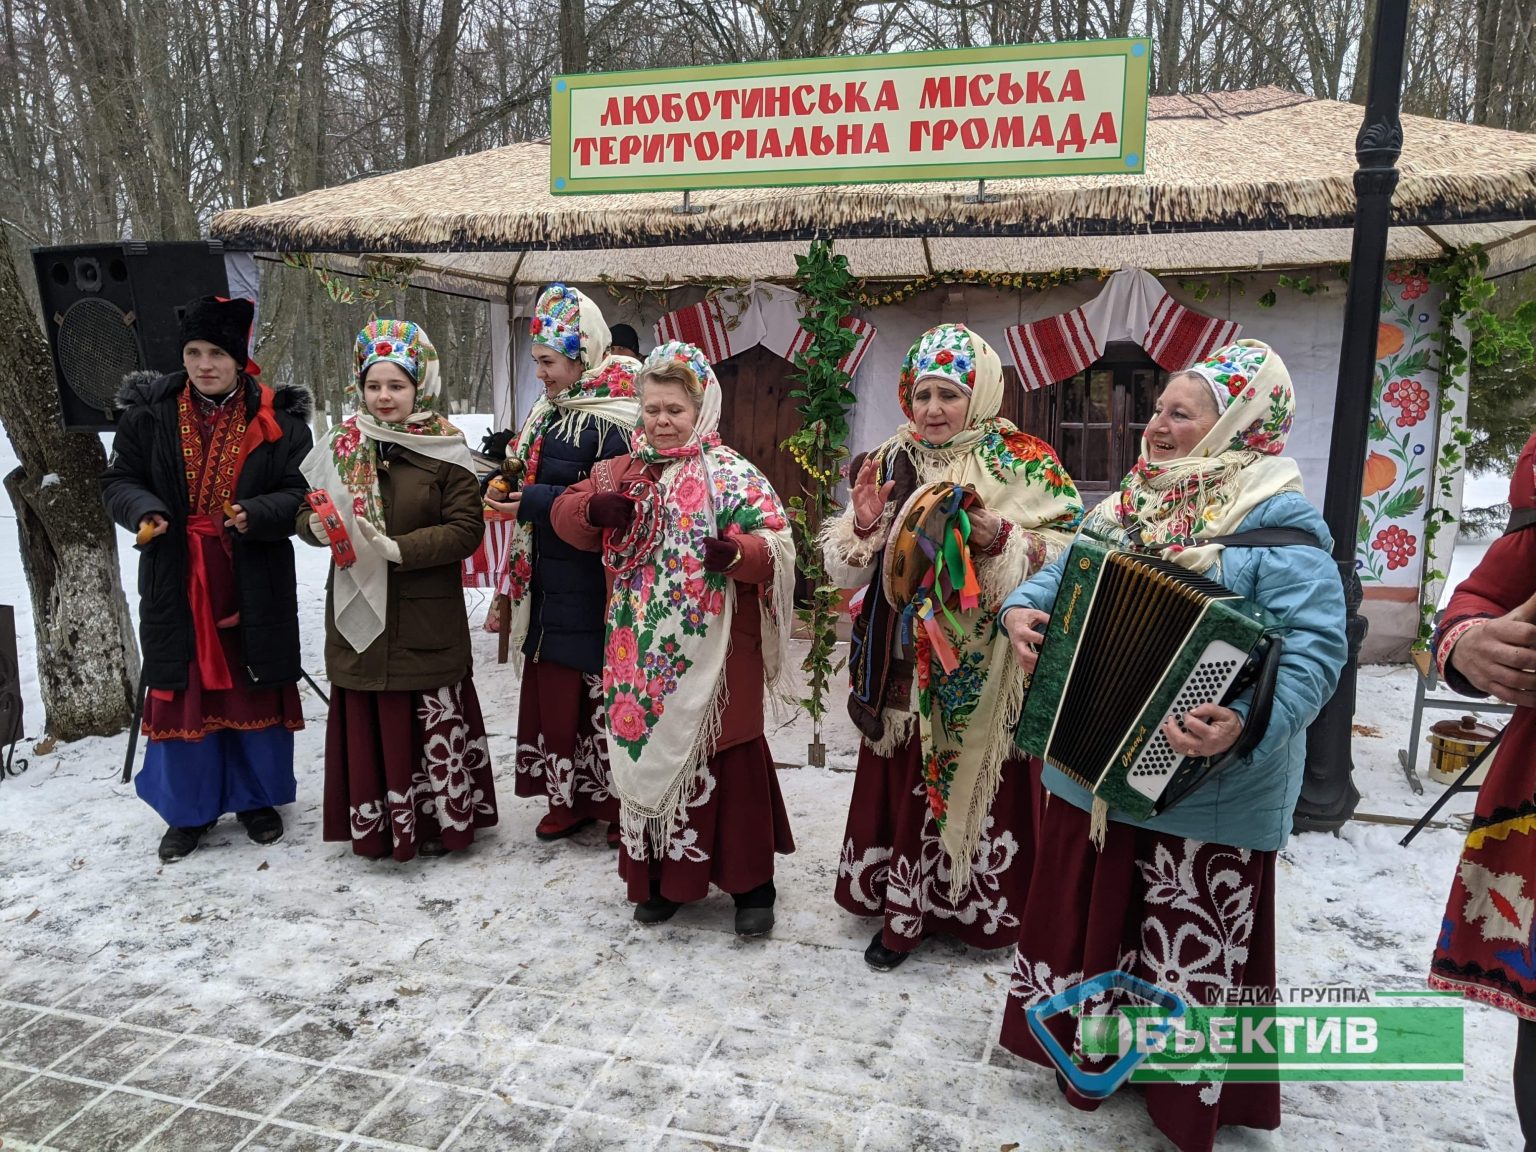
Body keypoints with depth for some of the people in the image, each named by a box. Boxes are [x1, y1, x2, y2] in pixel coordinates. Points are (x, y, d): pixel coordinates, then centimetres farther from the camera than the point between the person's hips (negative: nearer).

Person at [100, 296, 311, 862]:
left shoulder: (277, 418, -4)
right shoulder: (149, 413, 1)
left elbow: (300, 492, -3)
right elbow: (119, 480, 7)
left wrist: (258, 515, -22)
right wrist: (143, 511, -14)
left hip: (254, 585, -1)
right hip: (177, 583, 1)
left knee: (255, 688, 9)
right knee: (181, 693, 8)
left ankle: (256, 797, 29)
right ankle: (188, 809, 26)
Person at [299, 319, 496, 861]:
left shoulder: (445, 451, -5)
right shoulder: (341, 445, 6)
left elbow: (466, 529, -10)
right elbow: (306, 505, 12)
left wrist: (399, 548, -20)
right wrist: (317, 525, -11)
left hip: (426, 615, -3)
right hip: (358, 610, 4)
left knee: (433, 718, 3)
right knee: (366, 717, 9)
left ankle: (441, 816, 22)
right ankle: (375, 825, 26)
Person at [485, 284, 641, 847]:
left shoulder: (613, 421, -14)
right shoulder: (546, 411, 13)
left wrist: (534, 502, -18)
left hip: (594, 587, -8)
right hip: (549, 583, 8)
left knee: (599, 691, -1)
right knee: (551, 689, 12)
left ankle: (617, 804, 15)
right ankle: (567, 796, 27)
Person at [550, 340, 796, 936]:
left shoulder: (731, 474, -7)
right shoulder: (620, 472, 10)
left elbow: (776, 546, -14)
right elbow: (566, 515, 13)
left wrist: (737, 551, -35)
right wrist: (592, 508, -9)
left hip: (712, 657, -5)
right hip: (641, 657, 5)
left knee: (727, 763, 3)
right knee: (650, 759, 13)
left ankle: (750, 881, 20)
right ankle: (661, 875, 31)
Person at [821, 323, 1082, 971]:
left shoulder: (1022, 462, -5)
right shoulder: (890, 462, 6)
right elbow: (847, 569, 8)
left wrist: (1001, 539, -25)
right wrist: (864, 526, -12)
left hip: (984, 668, -3)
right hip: (905, 665, 4)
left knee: (978, 779, 6)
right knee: (905, 781, 11)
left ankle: (980, 905, 28)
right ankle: (903, 911, 27)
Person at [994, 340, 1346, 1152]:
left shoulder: (1278, 519, -15)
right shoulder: (1129, 506, 8)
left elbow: (1314, 644, -23)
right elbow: (1062, 574, 12)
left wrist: (1250, 721, -39)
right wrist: (1023, 607, -11)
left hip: (1203, 787, -7)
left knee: (1191, 943, 8)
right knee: (1090, 915, 22)